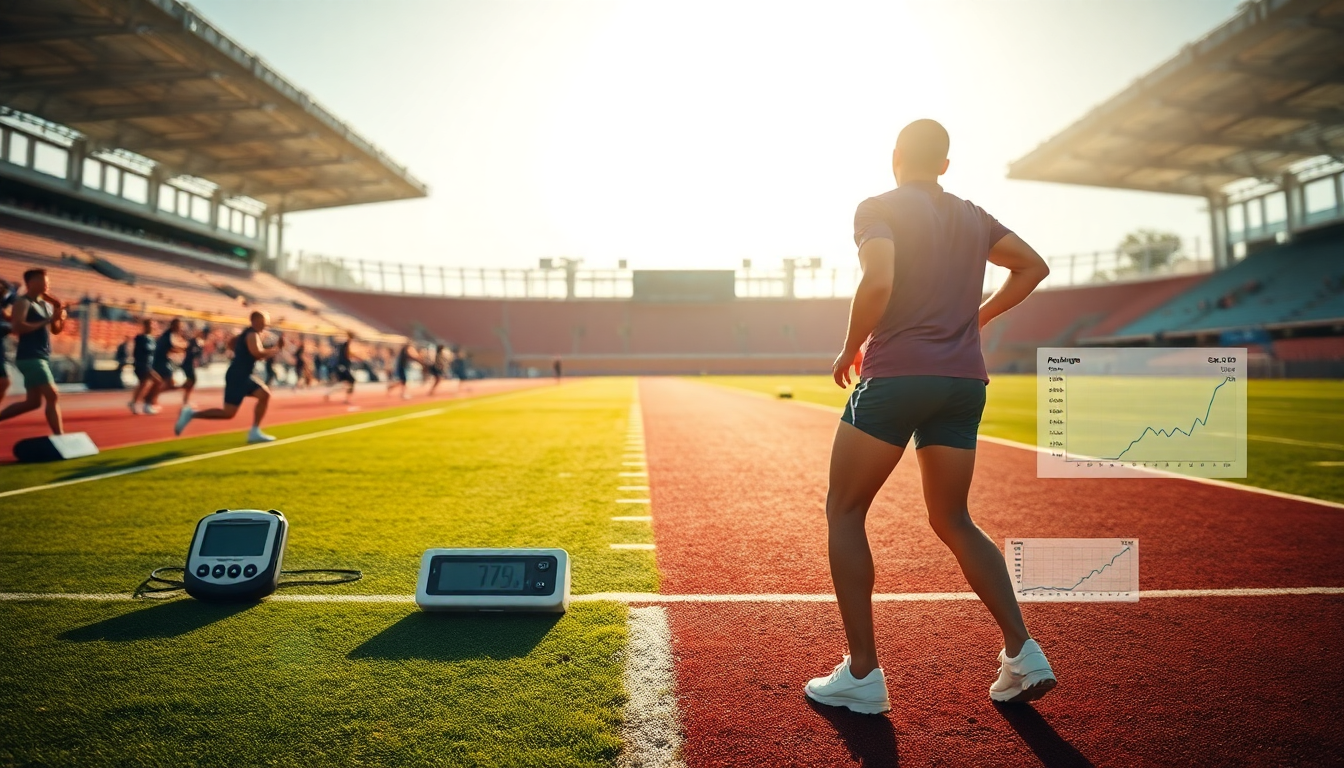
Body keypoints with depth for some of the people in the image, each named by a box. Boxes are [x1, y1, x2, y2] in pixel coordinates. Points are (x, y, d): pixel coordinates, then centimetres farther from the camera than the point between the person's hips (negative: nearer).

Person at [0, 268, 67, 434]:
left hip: (42, 358, 9)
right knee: (53, 396, -14)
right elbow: (17, 328, -22)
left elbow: (56, 330, 20)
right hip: (30, 357, -9)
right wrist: (46, 321, -20)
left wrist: (61, 318, 0)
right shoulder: (22, 303, -9)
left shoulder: (46, 305, 15)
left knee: (33, 402, 13)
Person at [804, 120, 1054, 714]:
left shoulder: (879, 208, -1)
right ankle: (1022, 654, 9)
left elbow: (878, 283, -18)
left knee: (844, 511, 6)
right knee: (953, 520, 19)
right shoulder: (972, 218, 18)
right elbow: (1033, 266, 23)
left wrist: (850, 350, -4)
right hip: (965, 382, 6)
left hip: (895, 375, -6)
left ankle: (862, 675, 4)